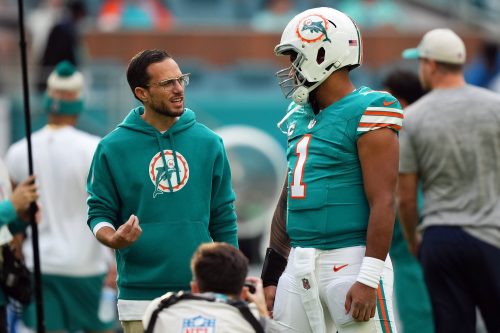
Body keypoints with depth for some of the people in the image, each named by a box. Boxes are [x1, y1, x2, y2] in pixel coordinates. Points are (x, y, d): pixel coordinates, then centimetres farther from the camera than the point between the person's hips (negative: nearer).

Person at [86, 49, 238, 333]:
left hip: (202, 294, 2)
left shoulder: (208, 143, 5)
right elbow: (100, 212, 3)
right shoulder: (113, 148, -1)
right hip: (141, 296, -2)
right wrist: (112, 239, -20)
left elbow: (223, 218, 9)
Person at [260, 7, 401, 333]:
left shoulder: (365, 115, -10)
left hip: (349, 259, -8)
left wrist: (369, 278, -20)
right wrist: (272, 277, 19)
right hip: (300, 265, 8)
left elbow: (382, 203, -15)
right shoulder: (300, 118, 15)